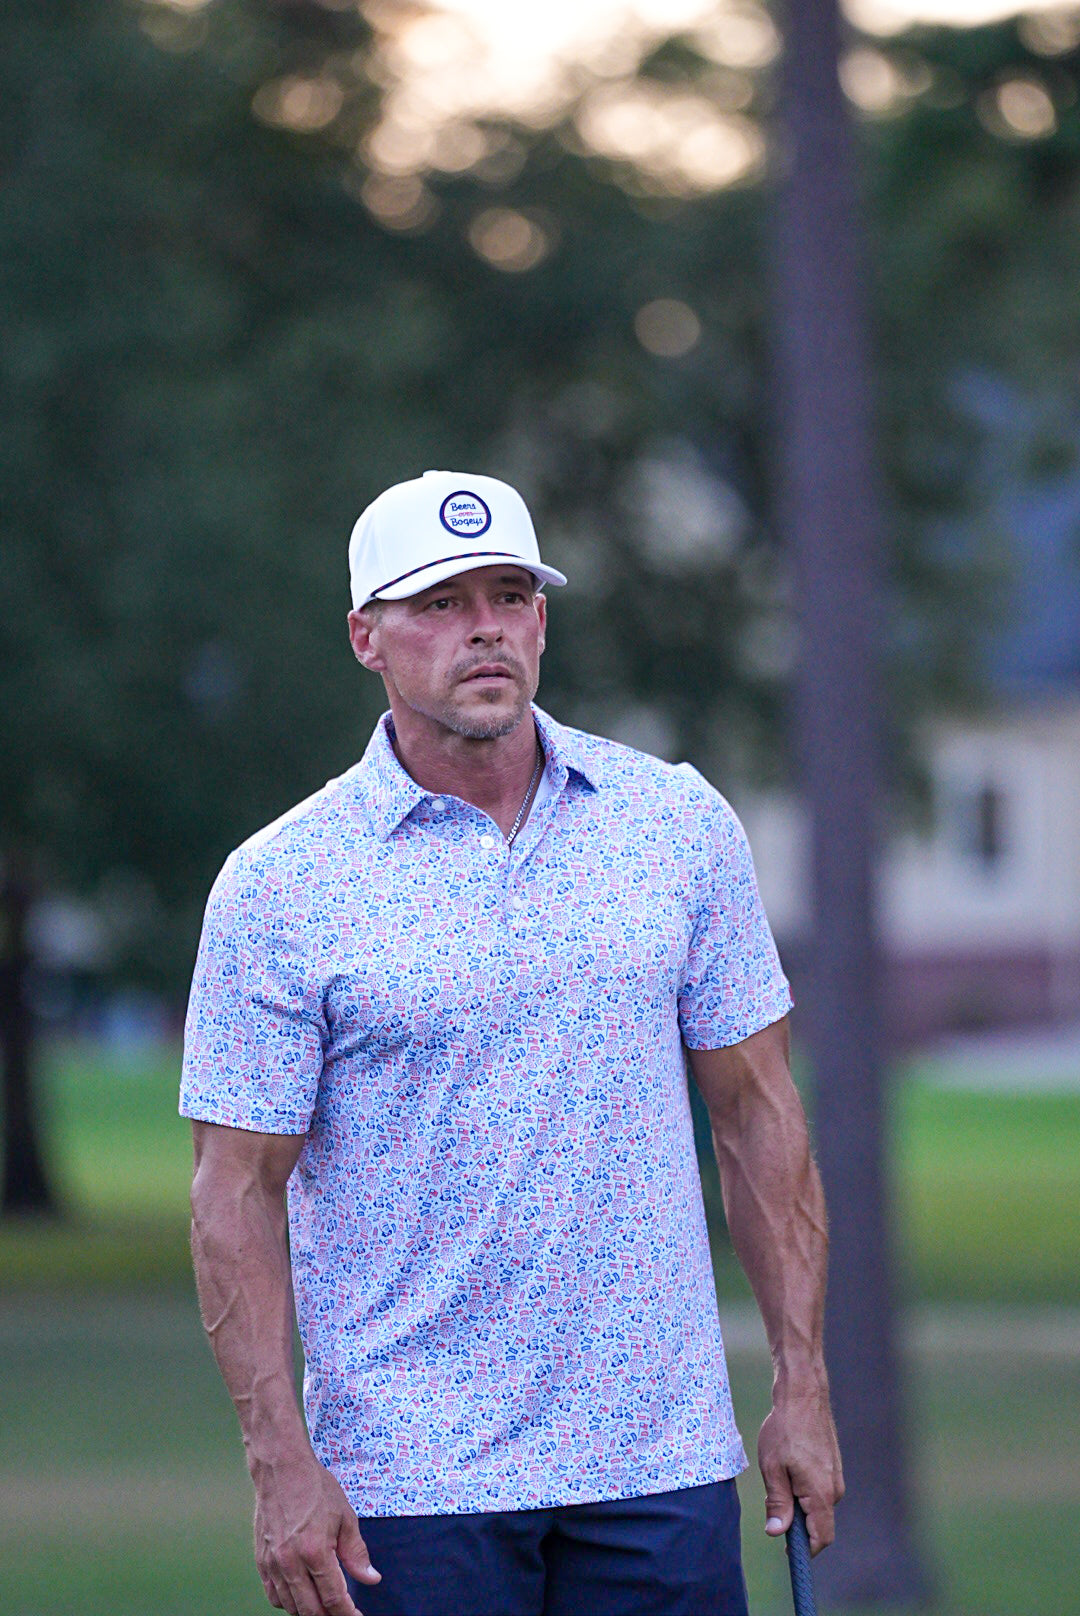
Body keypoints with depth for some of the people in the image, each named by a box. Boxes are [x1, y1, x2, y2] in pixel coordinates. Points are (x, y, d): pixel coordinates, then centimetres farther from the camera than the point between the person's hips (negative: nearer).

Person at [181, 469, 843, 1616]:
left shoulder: (682, 822, 5)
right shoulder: (278, 886, -4)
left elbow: (756, 1110, 10)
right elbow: (239, 1188, -4)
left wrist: (801, 1383, 5)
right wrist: (280, 1458, -11)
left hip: (662, 1456, 2)